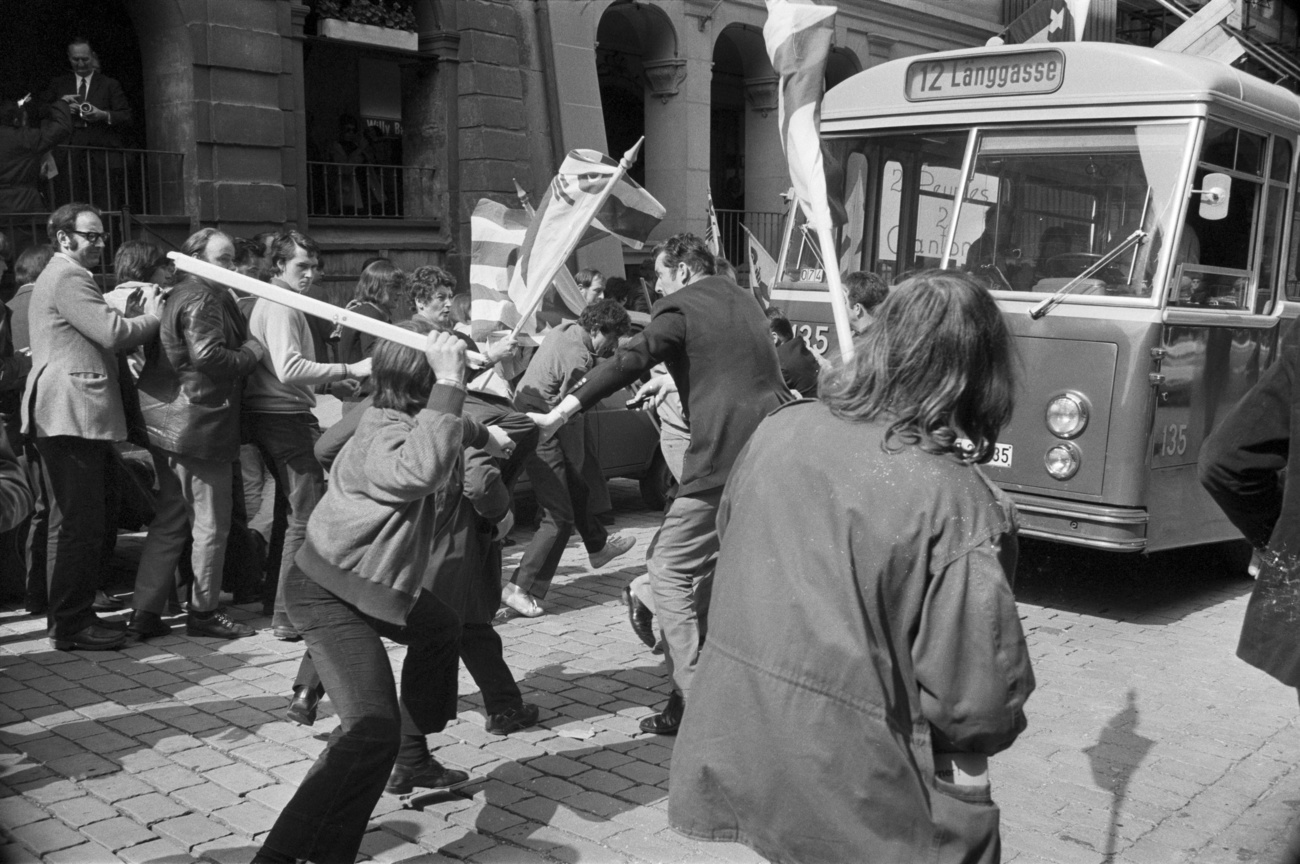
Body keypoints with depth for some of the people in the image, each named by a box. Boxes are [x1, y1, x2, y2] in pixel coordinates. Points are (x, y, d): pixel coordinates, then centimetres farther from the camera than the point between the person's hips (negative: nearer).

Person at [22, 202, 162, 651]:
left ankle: (69, 616, 24)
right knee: (79, 525, -8)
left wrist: (133, 311, 10)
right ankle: (72, 625, -3)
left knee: (72, 524, 16)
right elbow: (112, 333, -18)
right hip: (72, 415, -11)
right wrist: (152, 315, -3)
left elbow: (101, 333, 20)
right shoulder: (68, 279, -11)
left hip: (68, 418, 11)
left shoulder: (60, 277, 24)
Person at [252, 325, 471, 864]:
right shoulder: (384, 438, -30)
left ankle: (411, 760, 45)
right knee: (374, 727, -22)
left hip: (371, 577, 11)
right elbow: (421, 469, -54)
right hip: (326, 593, -11)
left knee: (439, 629, 31)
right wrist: (448, 382, -53)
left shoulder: (408, 422, 0)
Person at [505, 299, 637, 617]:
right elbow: (570, 413, -19)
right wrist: (577, 461, -8)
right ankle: (520, 588, -5)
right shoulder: (578, 357, -22)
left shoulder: (566, 329, 6)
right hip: (542, 434, -10)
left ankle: (598, 547, 48)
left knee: (577, 492, 27)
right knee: (559, 516, -6)